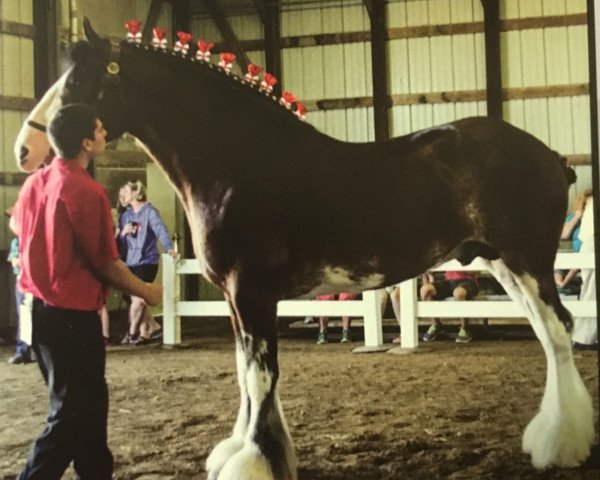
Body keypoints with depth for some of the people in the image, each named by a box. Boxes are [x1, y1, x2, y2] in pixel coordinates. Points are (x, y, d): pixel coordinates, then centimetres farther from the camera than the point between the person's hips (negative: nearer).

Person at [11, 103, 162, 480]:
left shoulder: (35, 182, 5)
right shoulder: (88, 192, -19)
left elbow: (17, 226, 25)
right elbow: (106, 264, -16)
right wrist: (146, 292, 0)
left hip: (39, 308, 9)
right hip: (74, 315, -9)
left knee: (89, 401, 20)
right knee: (73, 411, 0)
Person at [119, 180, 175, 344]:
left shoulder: (149, 211, -5)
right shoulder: (126, 215, 14)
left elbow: (160, 229, -20)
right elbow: (120, 240, 16)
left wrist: (169, 247, -35)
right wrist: (123, 233, -7)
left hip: (147, 261, -7)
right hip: (130, 262, 7)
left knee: (138, 297, -7)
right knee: (136, 299, 7)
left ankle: (132, 331, 7)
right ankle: (152, 327, 20)